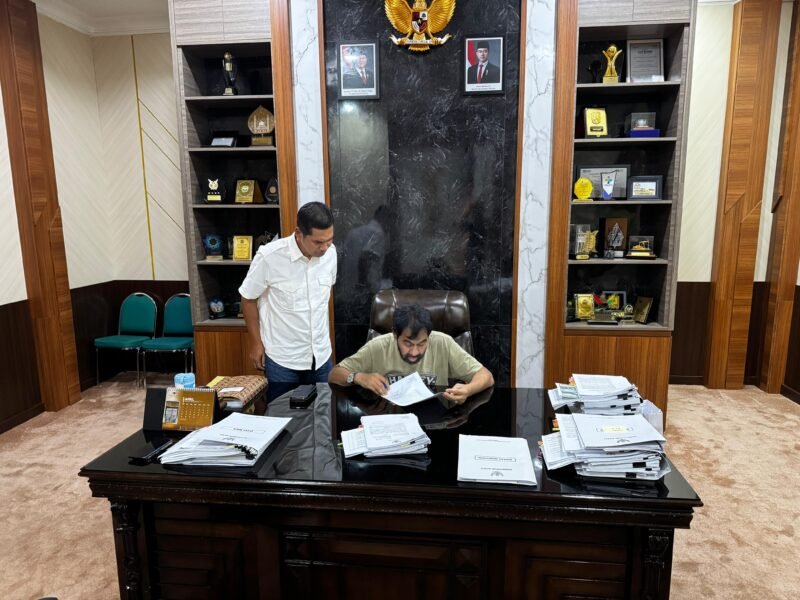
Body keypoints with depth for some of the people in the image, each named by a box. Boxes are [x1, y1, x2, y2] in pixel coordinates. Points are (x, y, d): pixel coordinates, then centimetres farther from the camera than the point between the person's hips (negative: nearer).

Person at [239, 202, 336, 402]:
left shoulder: (330, 253, -8)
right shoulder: (269, 257, -21)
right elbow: (248, 299, -6)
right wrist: (256, 342, -2)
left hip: (321, 356, 4)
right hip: (282, 359, -4)